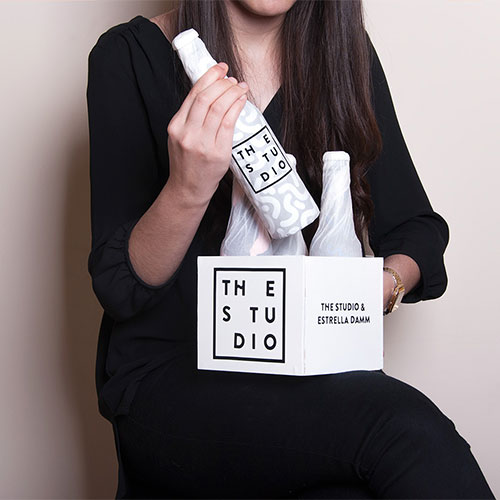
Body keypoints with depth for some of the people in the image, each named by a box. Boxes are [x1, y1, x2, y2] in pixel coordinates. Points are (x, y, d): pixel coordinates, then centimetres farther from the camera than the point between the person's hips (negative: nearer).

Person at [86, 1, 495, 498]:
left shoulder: (344, 53, 7)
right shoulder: (130, 57, -4)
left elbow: (418, 232, 13)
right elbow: (118, 289, -8)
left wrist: (383, 285, -10)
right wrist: (186, 190, -27)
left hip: (312, 369, 4)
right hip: (171, 380, -3)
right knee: (403, 426, -30)